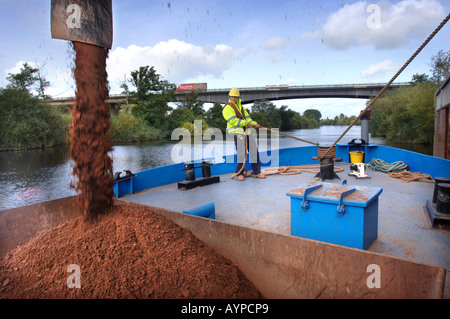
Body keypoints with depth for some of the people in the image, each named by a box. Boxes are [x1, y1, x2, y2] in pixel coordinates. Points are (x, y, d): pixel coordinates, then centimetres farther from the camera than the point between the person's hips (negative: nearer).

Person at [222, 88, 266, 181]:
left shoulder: (241, 107, 24)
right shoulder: (227, 108, -1)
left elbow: (247, 118, 18)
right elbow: (233, 120, -14)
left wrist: (255, 124, 0)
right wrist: (246, 123, -17)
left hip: (247, 131, 7)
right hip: (237, 132, -7)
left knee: (254, 151, 4)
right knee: (241, 153, -11)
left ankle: (255, 172, 13)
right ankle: (240, 173, 4)